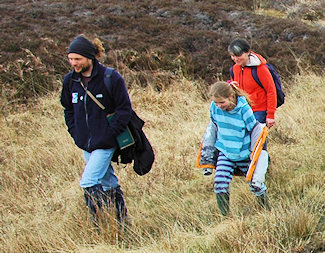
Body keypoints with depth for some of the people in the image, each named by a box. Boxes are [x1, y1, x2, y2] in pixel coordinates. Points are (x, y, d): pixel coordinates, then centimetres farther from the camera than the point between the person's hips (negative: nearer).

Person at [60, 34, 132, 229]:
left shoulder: (111, 78, -15)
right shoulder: (70, 81, 1)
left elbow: (124, 110, -10)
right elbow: (68, 109, 16)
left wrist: (108, 135, -13)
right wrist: (76, 134, 5)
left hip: (105, 143, -6)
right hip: (86, 144, 6)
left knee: (89, 182, -17)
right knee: (108, 183, 16)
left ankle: (100, 226, -5)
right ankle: (122, 220, 30)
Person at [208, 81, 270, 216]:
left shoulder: (244, 109, -23)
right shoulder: (214, 107, -11)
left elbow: (255, 130, -12)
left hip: (244, 154, -3)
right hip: (225, 153, 3)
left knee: (255, 185, 2)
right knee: (220, 184, -13)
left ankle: (267, 209, 29)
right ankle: (225, 215, 5)